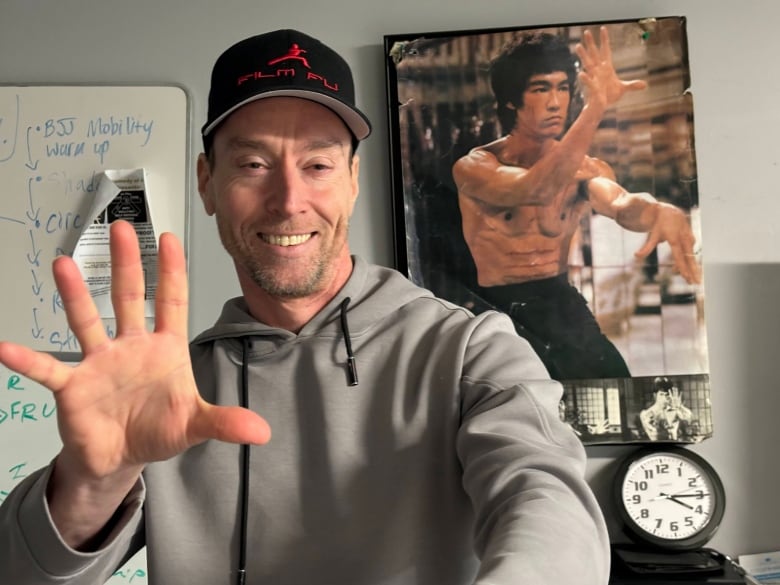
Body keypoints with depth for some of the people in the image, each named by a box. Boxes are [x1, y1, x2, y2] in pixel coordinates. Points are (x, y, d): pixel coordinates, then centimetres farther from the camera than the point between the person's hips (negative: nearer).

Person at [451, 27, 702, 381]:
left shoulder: (585, 168, 2)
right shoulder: (473, 167, -11)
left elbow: (621, 204, -20)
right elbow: (536, 190, -31)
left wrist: (662, 211, -43)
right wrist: (596, 108, -42)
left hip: (563, 307, 4)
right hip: (499, 313, -3)